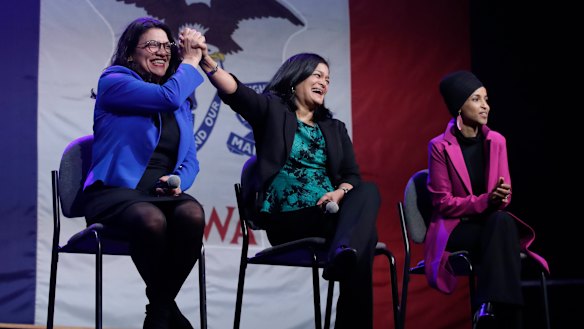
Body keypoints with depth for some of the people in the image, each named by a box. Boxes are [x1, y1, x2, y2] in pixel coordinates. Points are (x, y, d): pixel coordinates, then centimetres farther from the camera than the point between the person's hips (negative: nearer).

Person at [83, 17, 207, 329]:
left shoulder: (181, 102, 20)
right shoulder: (114, 81, 0)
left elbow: (190, 159, 17)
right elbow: (169, 97, -16)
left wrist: (178, 182, -6)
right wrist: (191, 60, 0)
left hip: (163, 194, 5)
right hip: (115, 191, -5)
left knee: (193, 214, -32)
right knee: (152, 220, -39)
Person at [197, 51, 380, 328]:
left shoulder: (335, 128, 26)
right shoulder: (272, 110, 11)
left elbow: (353, 176, 17)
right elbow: (234, 91, -9)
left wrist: (340, 193, -9)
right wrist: (206, 61, -29)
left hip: (329, 213, 5)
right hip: (286, 219, -5)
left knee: (368, 191, -32)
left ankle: (343, 254, -54)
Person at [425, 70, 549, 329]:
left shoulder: (496, 141, 5)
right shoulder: (440, 146, -8)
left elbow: (505, 194, 7)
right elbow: (443, 203, -9)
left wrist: (500, 198, -19)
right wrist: (485, 201, -23)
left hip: (492, 222, 4)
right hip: (455, 229, -4)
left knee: (503, 221, -33)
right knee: (499, 224, -34)